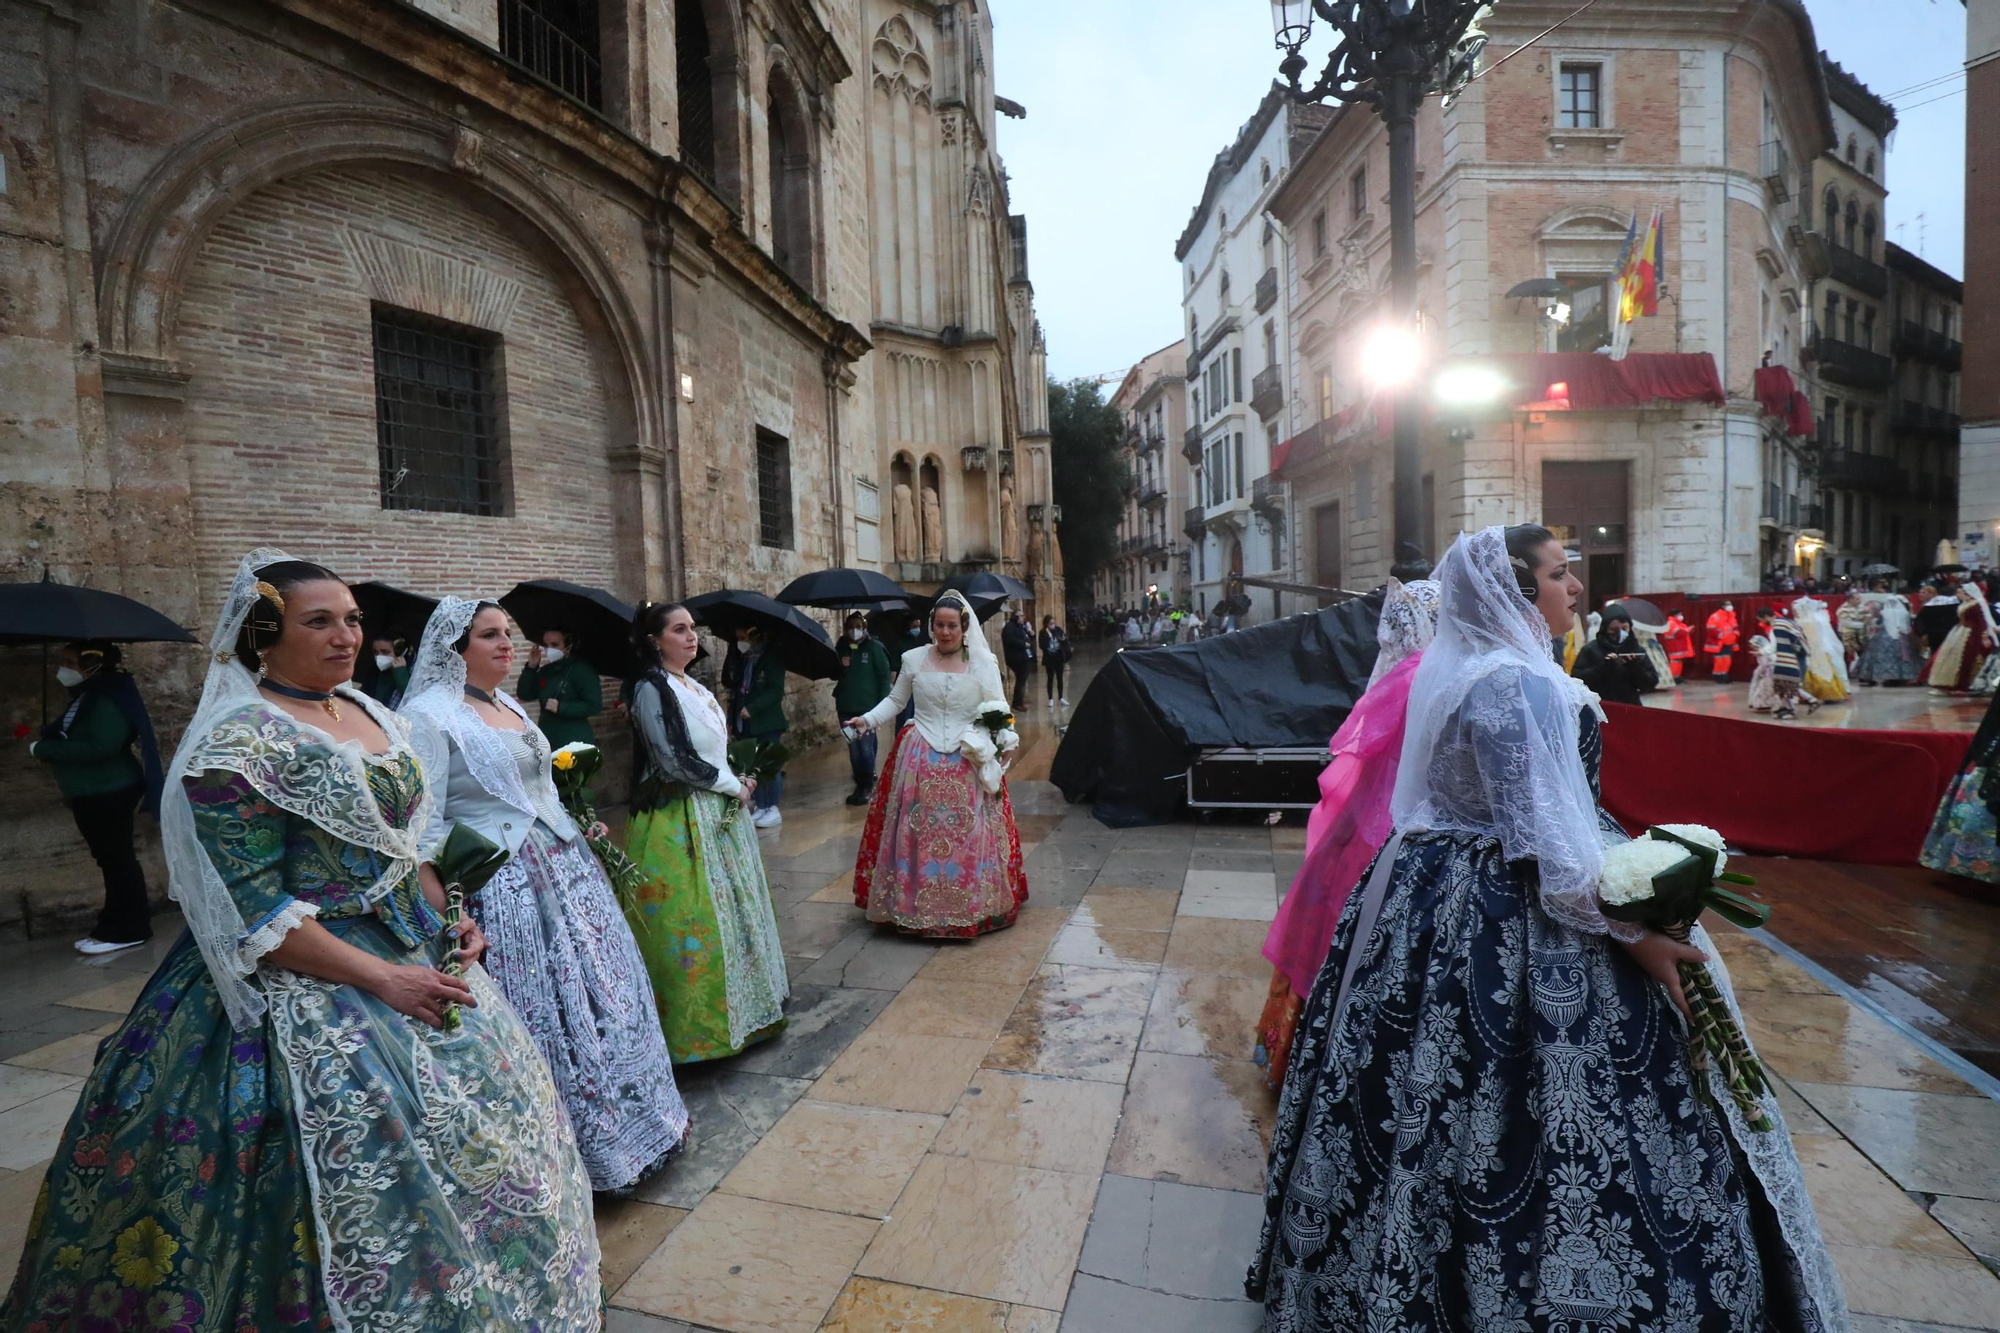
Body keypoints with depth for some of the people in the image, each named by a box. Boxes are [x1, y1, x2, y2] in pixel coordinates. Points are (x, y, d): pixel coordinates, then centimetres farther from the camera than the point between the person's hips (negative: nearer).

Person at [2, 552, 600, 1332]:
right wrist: (382, 980, -20)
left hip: (418, 956, 8)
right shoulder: (237, 743, -15)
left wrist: (449, 924, 4)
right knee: (359, 1163, -1)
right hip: (310, 981, -8)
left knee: (478, 1124, 15)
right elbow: (254, 912, -19)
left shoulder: (370, 714, 6)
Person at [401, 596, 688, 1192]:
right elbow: (426, 826, -16)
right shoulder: (429, 715, -12)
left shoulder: (510, 706, 13)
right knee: (546, 1015, 1)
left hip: (565, 868, 9)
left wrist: (580, 831, 18)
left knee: (604, 989, 16)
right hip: (504, 887, -8)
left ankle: (624, 1123, 35)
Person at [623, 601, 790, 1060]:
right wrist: (734, 786, -9)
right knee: (694, 924, -4)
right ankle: (695, 1027, 9)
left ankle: (738, 1013, 28)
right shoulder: (652, 690, -13)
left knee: (731, 913, 15)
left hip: (718, 814, 9)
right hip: (680, 821, -9)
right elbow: (675, 763, -18)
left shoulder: (694, 687, 13)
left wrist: (736, 784, 1)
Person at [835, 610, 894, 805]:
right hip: (847, 707, 4)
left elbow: (884, 676, -4)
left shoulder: (874, 647, -4)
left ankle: (868, 787, 10)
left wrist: (882, 704, -9)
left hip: (868, 707, -4)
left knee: (866, 748, -4)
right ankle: (859, 785, 18)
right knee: (853, 748, 8)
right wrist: (841, 666, -4)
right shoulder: (843, 647, 8)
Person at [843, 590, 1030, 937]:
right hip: (920, 761, 1)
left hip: (969, 763, -1)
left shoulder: (983, 663, 1)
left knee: (969, 837, 1)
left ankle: (973, 906, 16)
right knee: (916, 834, 3)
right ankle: (914, 904, 17)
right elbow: (895, 700, 11)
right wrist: (868, 719, -3)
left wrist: (998, 732, -15)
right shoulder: (914, 659, 3)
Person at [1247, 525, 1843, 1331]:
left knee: (1441, 1101, 21)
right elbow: (1543, 842, -23)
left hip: (1438, 894, 10)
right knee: (1534, 1114, 4)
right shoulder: (1517, 681, -21)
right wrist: (1632, 933, -16)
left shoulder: (1458, 666, 9)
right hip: (1508, 922, -10)